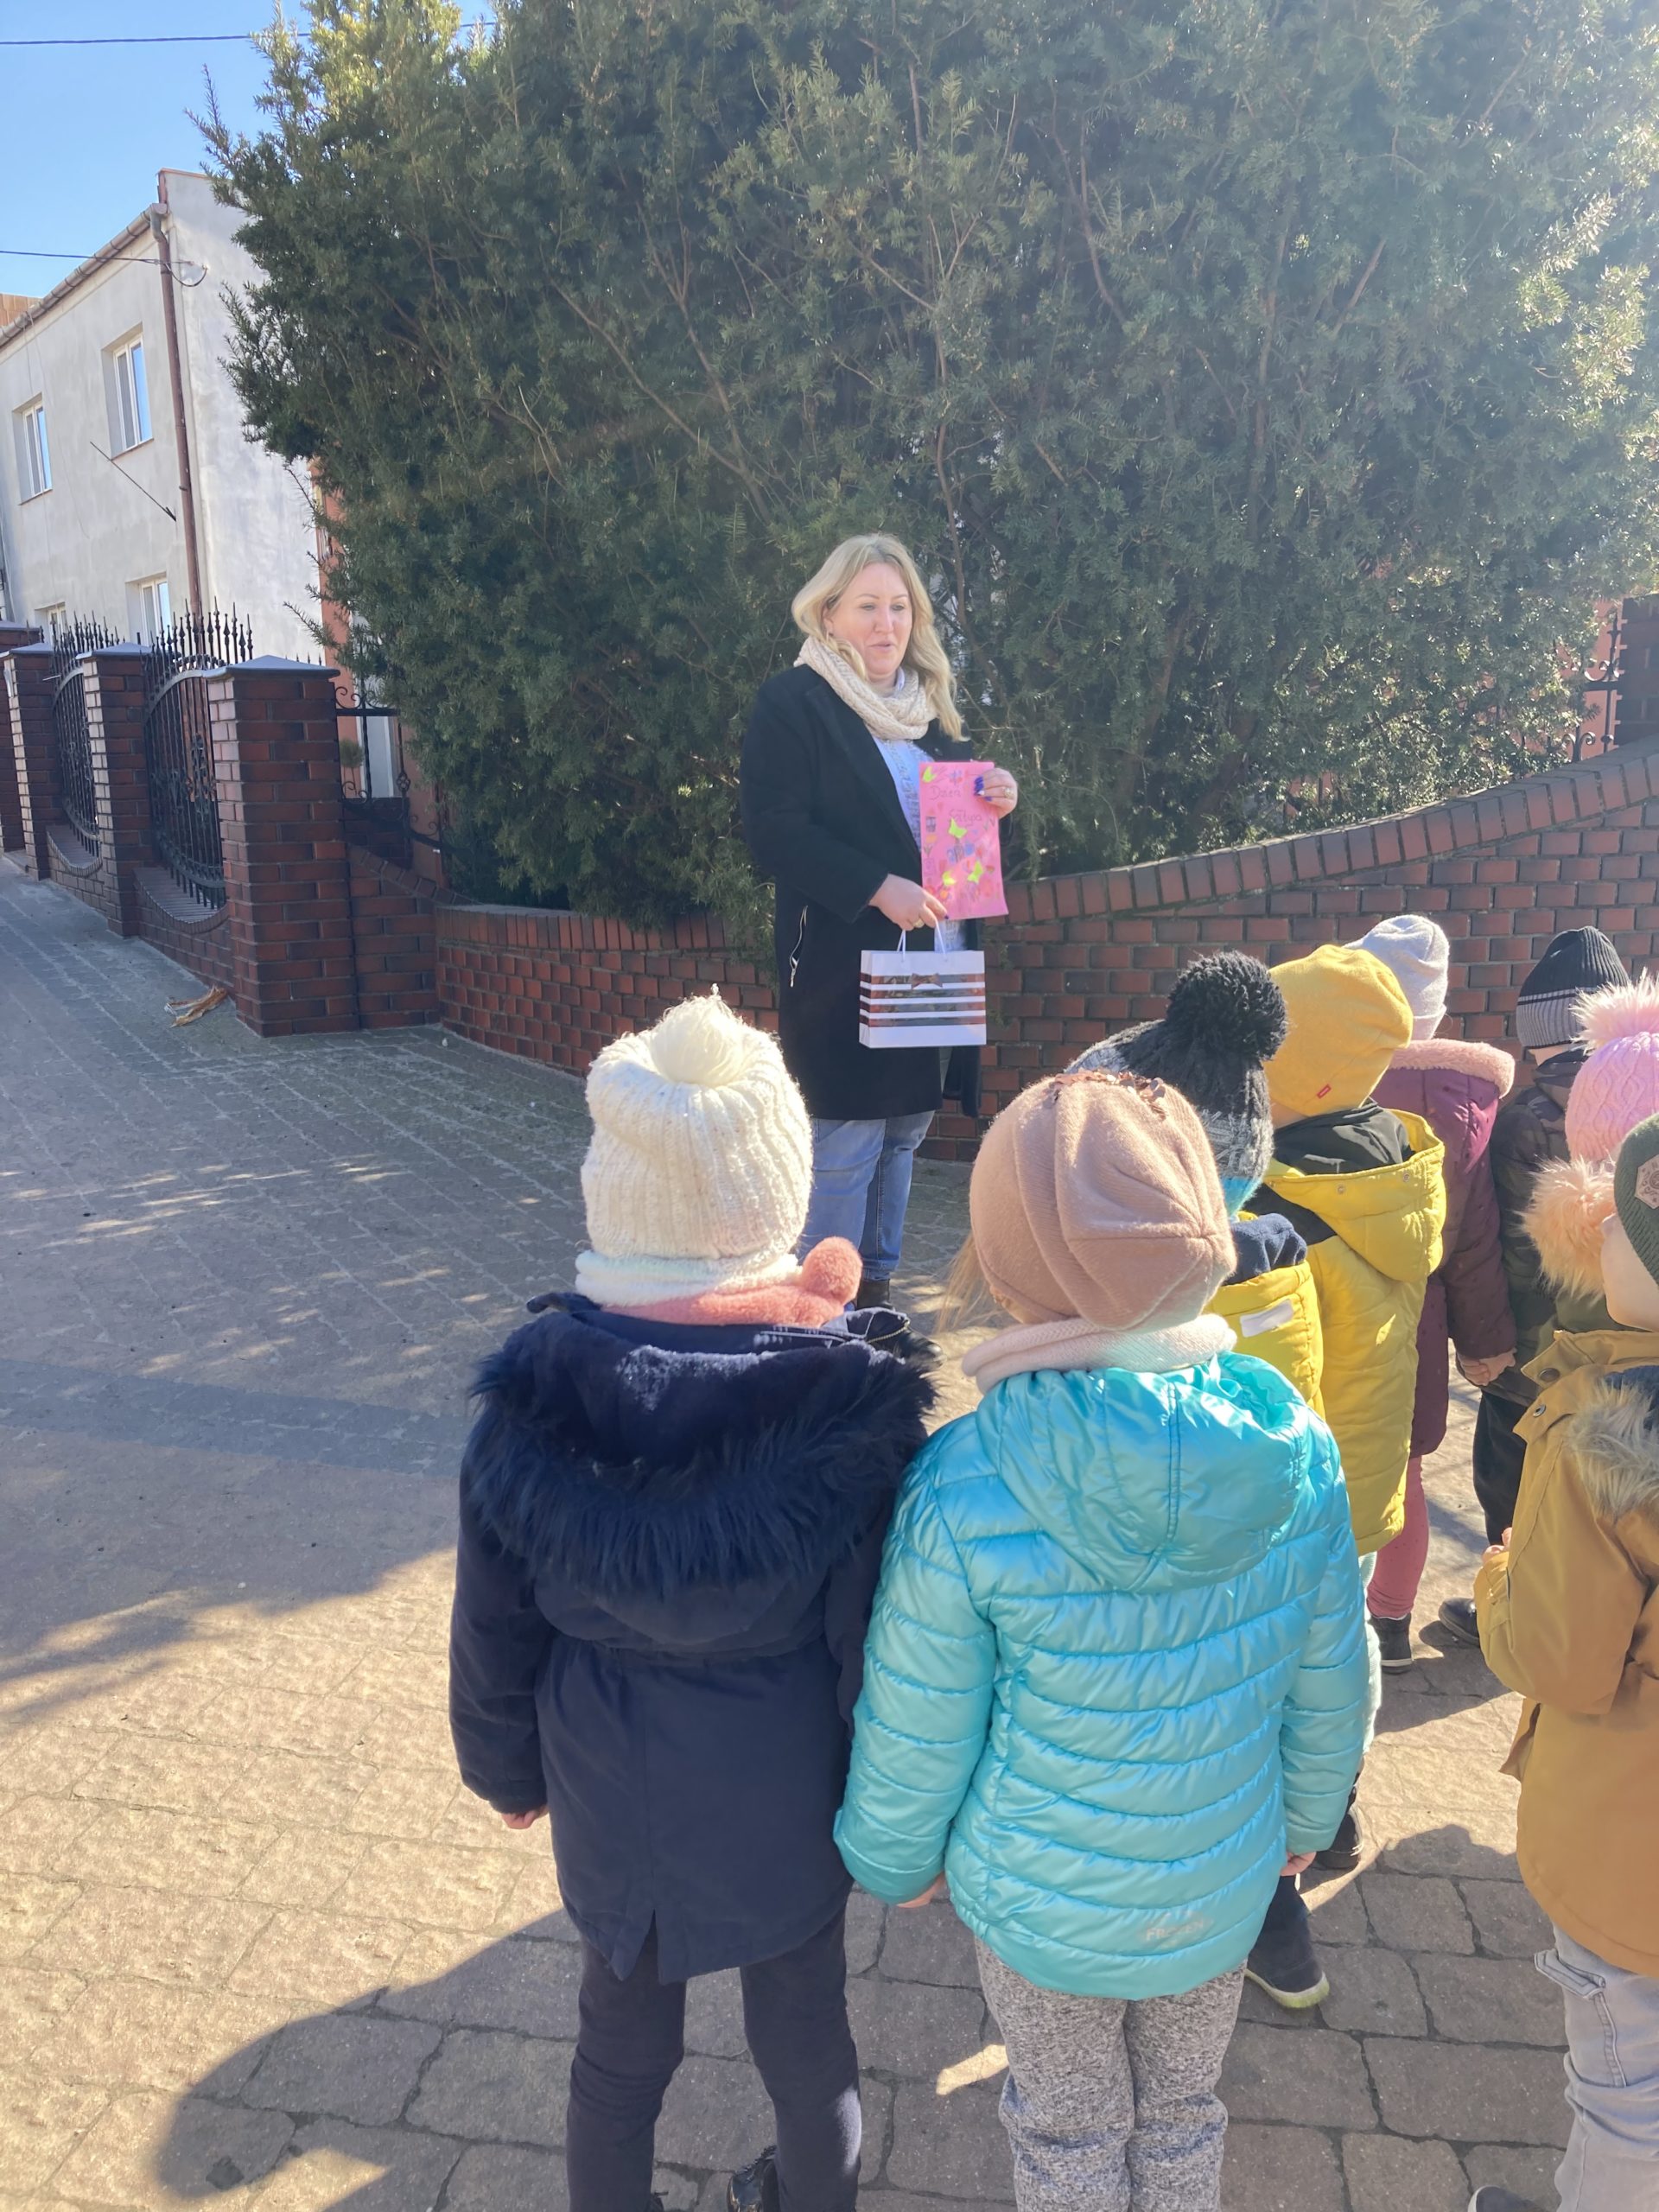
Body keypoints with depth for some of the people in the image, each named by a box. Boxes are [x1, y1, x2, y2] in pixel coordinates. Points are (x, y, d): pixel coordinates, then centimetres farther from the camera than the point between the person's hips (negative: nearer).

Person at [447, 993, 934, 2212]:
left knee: (623, 2026, 26)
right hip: (792, 1786, 0)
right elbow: (879, 1623, -16)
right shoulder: (854, 1382, -26)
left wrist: (507, 1766, 11)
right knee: (804, 2023, 25)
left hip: (615, 1790, 1)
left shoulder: (541, 1383, -22)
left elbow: (495, 1623, -8)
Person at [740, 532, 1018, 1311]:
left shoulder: (930, 706, 18)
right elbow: (773, 831, -13)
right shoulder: (793, 703, -4)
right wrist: (879, 888, -21)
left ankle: (877, 1293, 25)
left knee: (905, 1130, 12)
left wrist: (993, 800, -1)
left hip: (935, 954, 7)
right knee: (845, 1140, -6)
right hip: (845, 962, -7)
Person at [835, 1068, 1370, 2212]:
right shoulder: (1295, 1447, -22)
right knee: (1184, 2111, 30)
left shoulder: (964, 1494, -31)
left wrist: (893, 1858, 5)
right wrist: (1305, 1817, 13)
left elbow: (916, 1733, -16)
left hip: (1043, 1899, -2)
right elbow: (1331, 1683, -6)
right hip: (1223, 1887, 3)